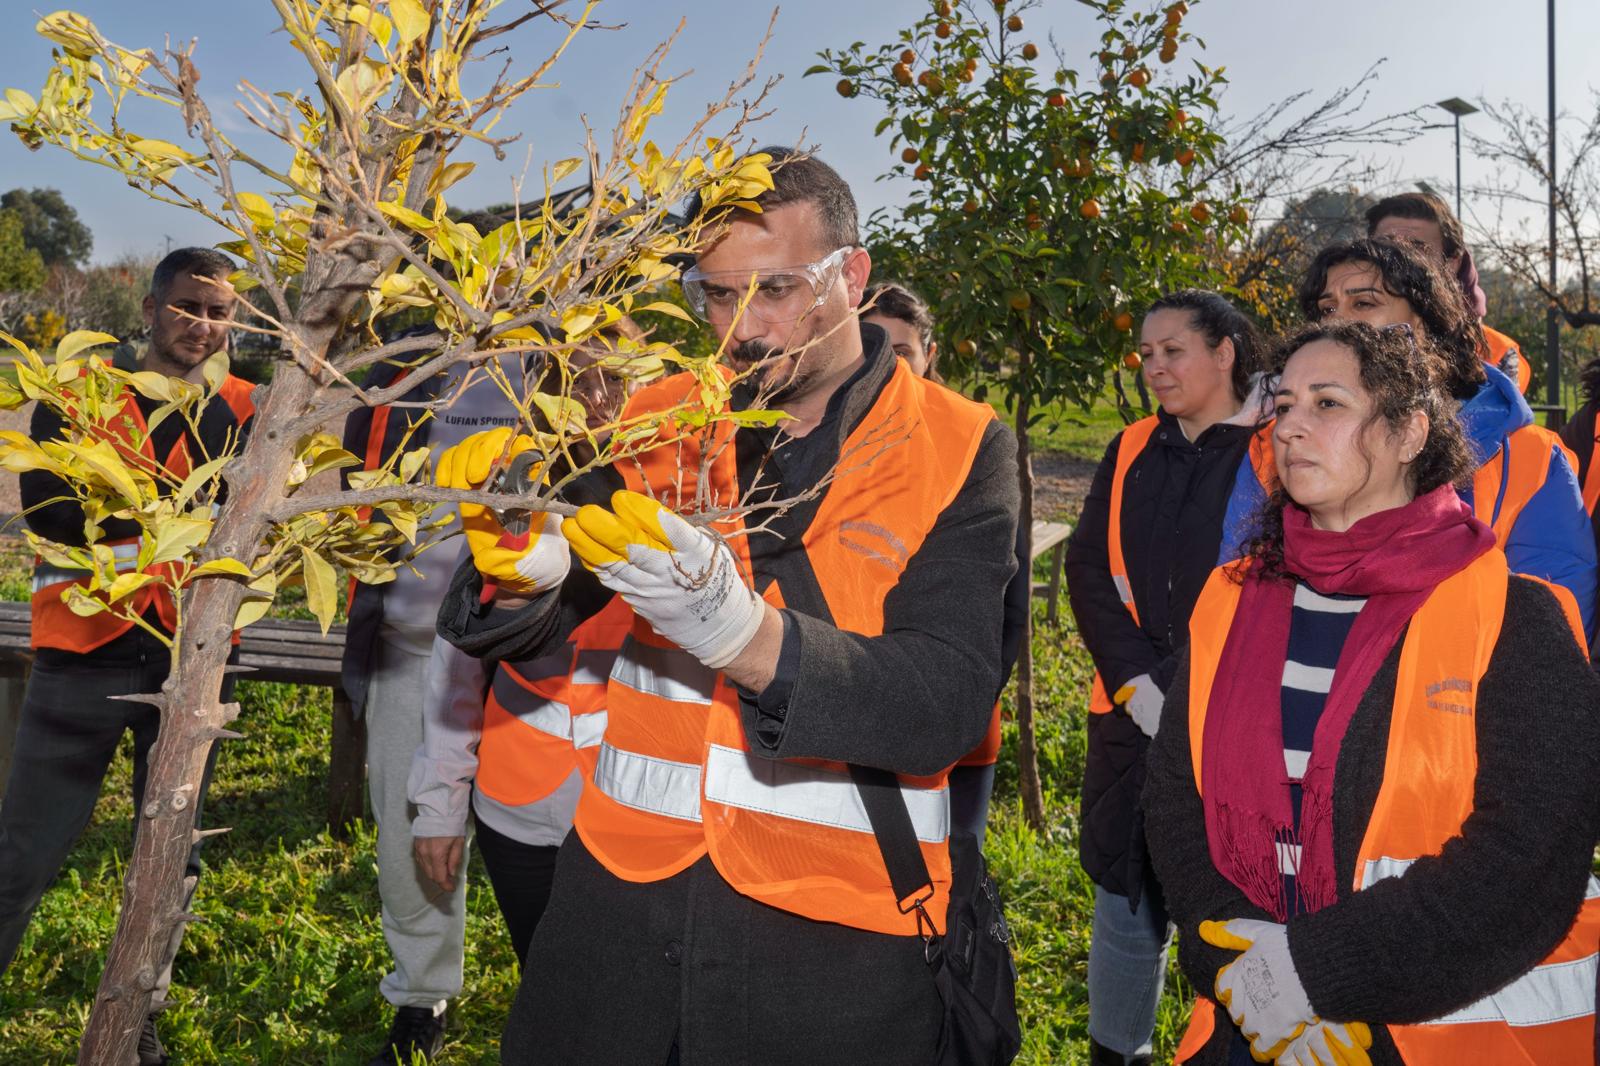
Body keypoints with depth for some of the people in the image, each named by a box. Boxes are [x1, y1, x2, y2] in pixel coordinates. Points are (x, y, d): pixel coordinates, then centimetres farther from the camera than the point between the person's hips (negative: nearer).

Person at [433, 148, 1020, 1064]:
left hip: (834, 943, -2)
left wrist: (738, 629, -32)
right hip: (624, 891, 3)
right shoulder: (658, 422, 3)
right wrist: (524, 570, -23)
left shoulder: (958, 449, -7)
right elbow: (527, 631, 0)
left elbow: (948, 704, -18)